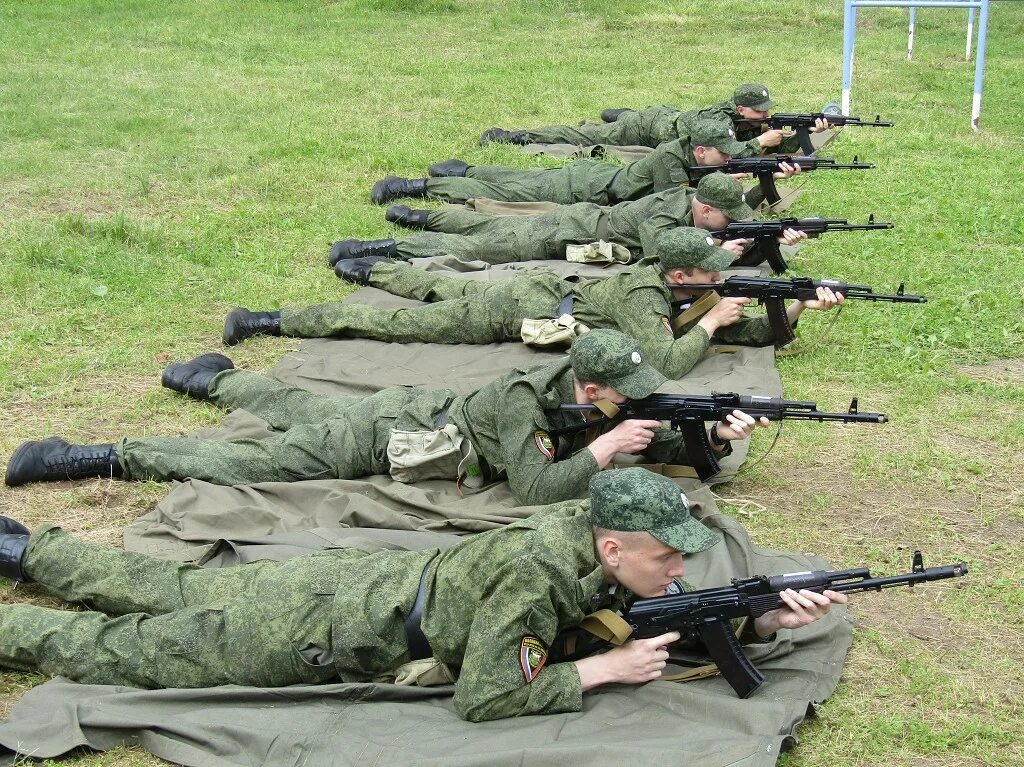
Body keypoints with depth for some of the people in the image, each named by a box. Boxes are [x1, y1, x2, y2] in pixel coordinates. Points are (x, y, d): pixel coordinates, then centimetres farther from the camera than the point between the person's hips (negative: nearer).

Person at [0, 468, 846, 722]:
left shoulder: (593, 526, -9)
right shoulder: (536, 575, -32)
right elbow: (483, 699, -29)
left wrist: (769, 619, -14)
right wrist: (602, 670, -25)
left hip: (362, 578, 7)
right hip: (325, 631, -7)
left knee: (171, 592, 23)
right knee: (123, 649, 6)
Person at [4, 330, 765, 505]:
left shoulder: (582, 393, -8)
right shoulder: (523, 403, -32)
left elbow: (656, 439, 0)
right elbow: (535, 490, -40)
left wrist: (716, 435, -16)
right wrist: (602, 450, -32)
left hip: (413, 408, 8)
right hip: (384, 436, -8)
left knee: (295, 407, 30)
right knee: (237, 463, -4)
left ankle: (210, 376, 54)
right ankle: (96, 457, 2)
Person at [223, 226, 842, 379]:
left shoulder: (681, 289, -4)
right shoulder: (644, 297, -29)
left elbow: (753, 332, 4)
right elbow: (665, 364, -43)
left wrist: (801, 308, -10)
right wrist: (708, 324, -30)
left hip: (541, 287, 7)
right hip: (516, 308, -7)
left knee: (440, 288, 31)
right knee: (399, 323, -2)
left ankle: (366, 267, 53)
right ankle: (268, 322, 4)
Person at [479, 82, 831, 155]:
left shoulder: (751, 121, -10)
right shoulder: (719, 120, -33)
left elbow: (780, 146, -7)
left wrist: (809, 134, -23)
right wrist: (759, 142, -42)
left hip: (669, 117, 6)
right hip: (649, 127, -6)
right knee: (579, 138, 2)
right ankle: (507, 137, 11)